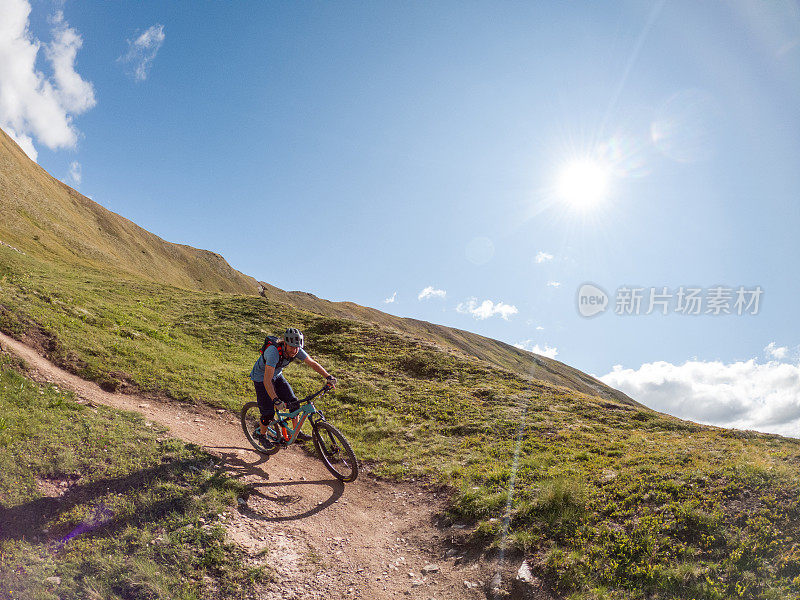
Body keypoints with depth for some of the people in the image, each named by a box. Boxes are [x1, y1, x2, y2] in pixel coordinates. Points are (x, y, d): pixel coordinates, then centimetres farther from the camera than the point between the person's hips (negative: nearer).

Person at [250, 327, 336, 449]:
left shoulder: (297, 351, -22)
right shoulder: (274, 351, -40)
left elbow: (313, 363, -14)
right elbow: (267, 380, -45)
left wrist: (328, 377, -25)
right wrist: (275, 400, -54)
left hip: (277, 376, 6)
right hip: (261, 378, -6)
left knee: (294, 403, -4)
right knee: (268, 412, -9)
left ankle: (297, 432, 12)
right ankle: (261, 435, 18)